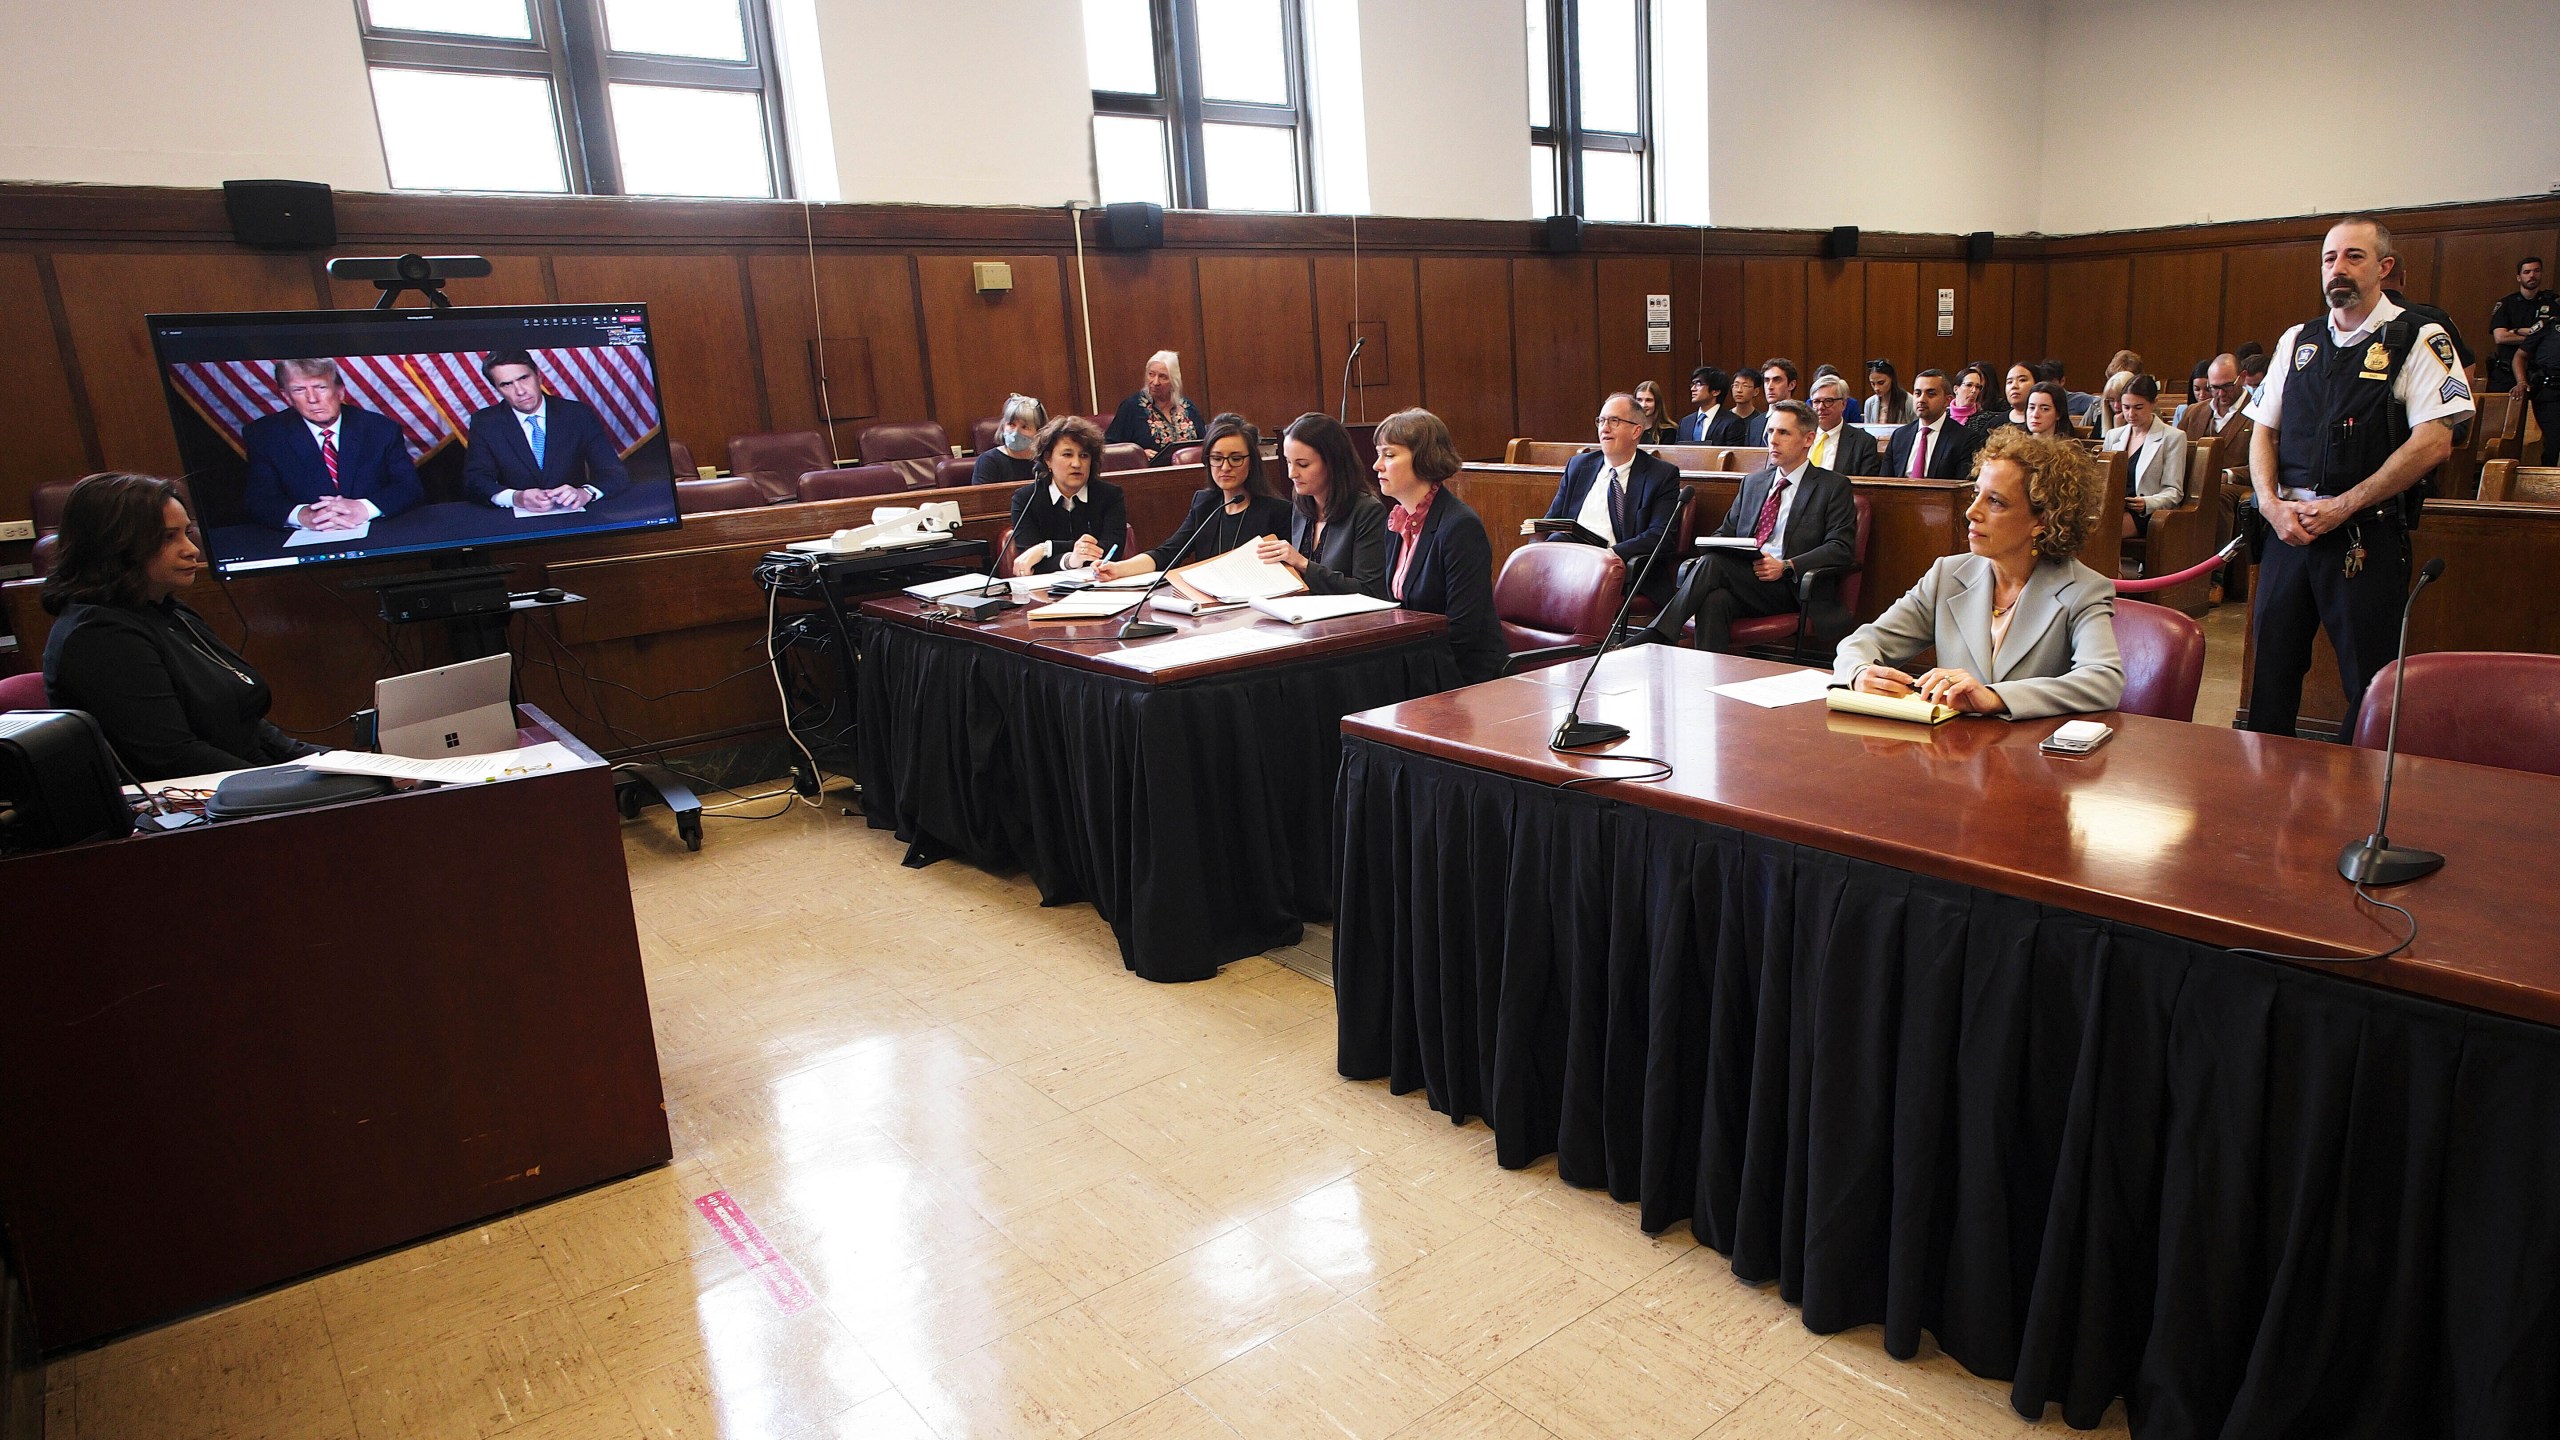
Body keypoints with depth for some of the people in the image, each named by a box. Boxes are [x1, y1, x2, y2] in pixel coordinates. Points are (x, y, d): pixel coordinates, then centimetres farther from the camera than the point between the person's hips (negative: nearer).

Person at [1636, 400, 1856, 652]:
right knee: (1715, 600, -34)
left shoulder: (1834, 486, 8)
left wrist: (1786, 567, -17)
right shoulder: (1752, 482, 25)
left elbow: (1841, 547, -2)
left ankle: (1652, 638, -34)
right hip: (1741, 583, 4)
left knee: (1714, 563, -30)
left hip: (1788, 589, -4)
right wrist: (1709, 552, -1)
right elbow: (1726, 531, 24)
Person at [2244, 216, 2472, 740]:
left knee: (2369, 676, -1)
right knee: (2271, 663, 9)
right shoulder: (2297, 341, 13)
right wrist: (2271, 503, -5)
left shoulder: (2419, 341, -2)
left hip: (2368, 534, -4)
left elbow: (2433, 443, -11)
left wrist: (2341, 507, -15)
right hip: (2288, 526, 4)